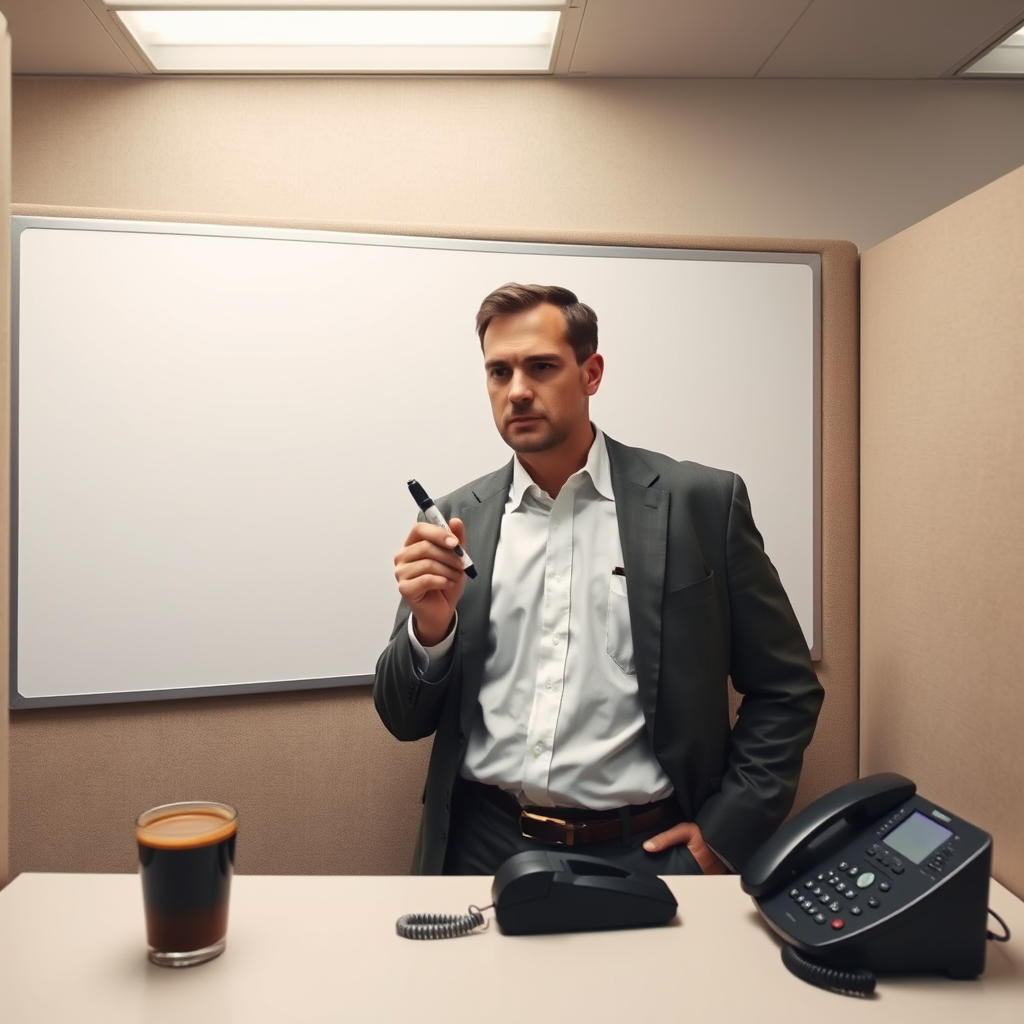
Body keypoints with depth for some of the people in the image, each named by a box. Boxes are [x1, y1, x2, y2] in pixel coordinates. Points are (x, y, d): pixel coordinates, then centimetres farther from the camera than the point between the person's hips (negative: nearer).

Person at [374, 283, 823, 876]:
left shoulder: (700, 502, -5)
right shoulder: (461, 518, 1)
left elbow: (785, 690, 2)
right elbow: (405, 721, 4)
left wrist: (726, 835, -6)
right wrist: (430, 627, -15)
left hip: (641, 851, -2)